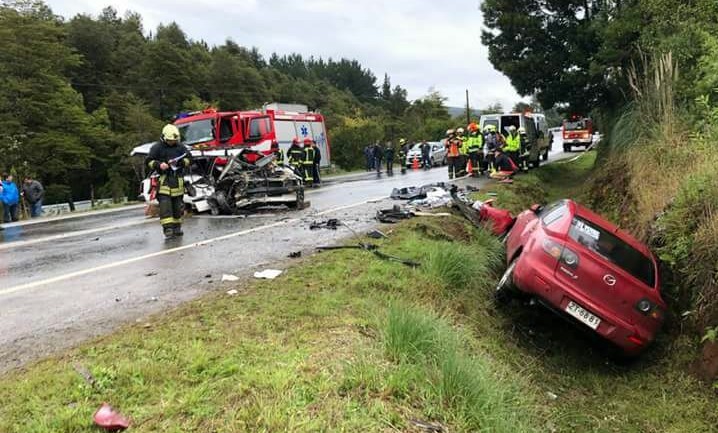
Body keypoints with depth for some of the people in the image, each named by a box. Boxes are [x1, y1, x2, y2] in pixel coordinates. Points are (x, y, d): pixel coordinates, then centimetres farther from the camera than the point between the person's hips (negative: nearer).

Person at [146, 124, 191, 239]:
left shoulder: (180, 147, 10)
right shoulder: (157, 147, 2)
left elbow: (189, 158, 10)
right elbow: (149, 161, 2)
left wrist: (180, 162, -10)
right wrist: (159, 165, -17)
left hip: (177, 179, 4)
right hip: (163, 179, -4)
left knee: (177, 204, 10)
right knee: (165, 204, -12)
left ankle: (177, 227, 20)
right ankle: (168, 228, -14)